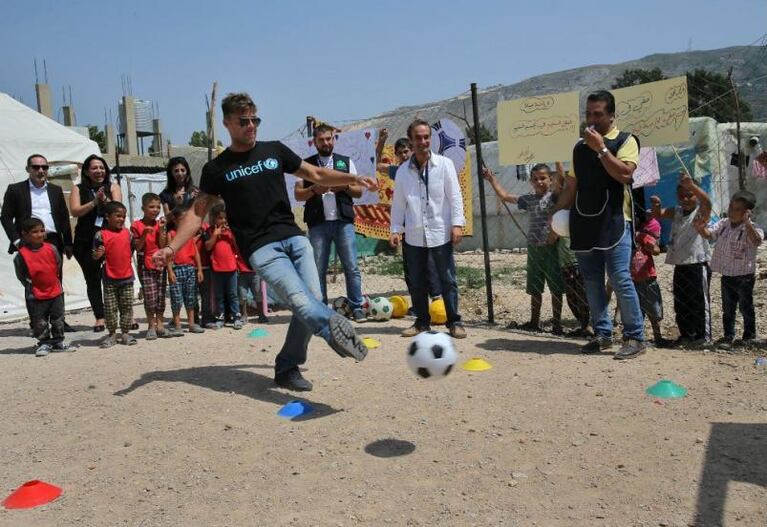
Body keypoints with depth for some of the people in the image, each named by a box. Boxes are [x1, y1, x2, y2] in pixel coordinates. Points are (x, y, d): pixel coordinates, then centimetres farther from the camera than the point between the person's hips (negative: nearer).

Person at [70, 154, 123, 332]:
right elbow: (74, 211, -3)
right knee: (92, 279, 3)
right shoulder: (78, 189, 10)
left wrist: (105, 200, -22)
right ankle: (99, 318, 8)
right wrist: (94, 203, -13)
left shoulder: (112, 187, 11)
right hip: (86, 242, 1)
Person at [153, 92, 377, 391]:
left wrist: (354, 178, 6)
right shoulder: (216, 169, 8)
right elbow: (198, 213, 9)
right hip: (261, 248, -3)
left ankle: (287, 368, 4)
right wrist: (172, 248, -3)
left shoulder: (275, 150, 15)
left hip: (294, 238, 4)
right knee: (298, 299, -25)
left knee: (313, 299, -9)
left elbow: (316, 175, 19)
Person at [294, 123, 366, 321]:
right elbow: (298, 194, 6)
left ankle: (357, 307, 5)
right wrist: (314, 189, -12)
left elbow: (359, 191, 11)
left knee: (351, 267, -2)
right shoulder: (307, 164, 10)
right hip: (318, 224, 0)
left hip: (343, 221, 0)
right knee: (318, 269, 2)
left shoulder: (346, 162, 13)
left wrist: (344, 187, -8)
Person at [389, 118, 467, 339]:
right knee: (416, 282, 9)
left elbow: (454, 195, -2)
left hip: (440, 233, -3)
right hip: (414, 235, 3)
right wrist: (395, 229, 1)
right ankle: (422, 321, 22)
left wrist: (457, 224, -10)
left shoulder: (444, 164, 0)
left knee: (448, 280, 2)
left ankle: (454, 322, 11)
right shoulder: (403, 170, 6)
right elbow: (398, 202, 8)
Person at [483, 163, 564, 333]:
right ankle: (534, 322, 24)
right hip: (533, 248, 5)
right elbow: (505, 196, 20)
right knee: (535, 288, 13)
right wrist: (492, 179, 20)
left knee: (556, 288, 2)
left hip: (550, 248, -5)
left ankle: (557, 323, 9)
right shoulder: (529, 200, 12)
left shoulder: (554, 197, -3)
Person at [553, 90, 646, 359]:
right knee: (592, 283, 7)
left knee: (620, 279, -10)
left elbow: (624, 174, -15)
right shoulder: (580, 146, 17)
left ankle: (635, 337, -2)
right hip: (584, 223, 6)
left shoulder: (625, 141, 2)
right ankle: (602, 334, 16)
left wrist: (601, 148, -14)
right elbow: (571, 186, 19)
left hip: (614, 221, -5)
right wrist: (556, 213, 10)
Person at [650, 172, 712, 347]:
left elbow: (707, 202, -28)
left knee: (699, 301, -1)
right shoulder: (676, 212, 10)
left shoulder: (701, 212, -7)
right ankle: (686, 334, 24)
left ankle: (703, 335, 9)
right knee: (680, 303, 12)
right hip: (679, 265, 6)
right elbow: (658, 215, 2)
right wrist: (656, 205, -22)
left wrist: (692, 185, -46)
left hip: (698, 264, -6)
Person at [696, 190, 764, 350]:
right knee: (728, 308, 13)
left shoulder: (752, 228, -17)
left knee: (746, 307, 12)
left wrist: (747, 223, -44)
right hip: (726, 275, 5)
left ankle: (749, 336, 29)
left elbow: (757, 241, -35)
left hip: (744, 276, -5)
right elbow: (709, 234, -6)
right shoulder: (723, 224, 0)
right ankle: (728, 336, 22)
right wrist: (701, 228, -27)